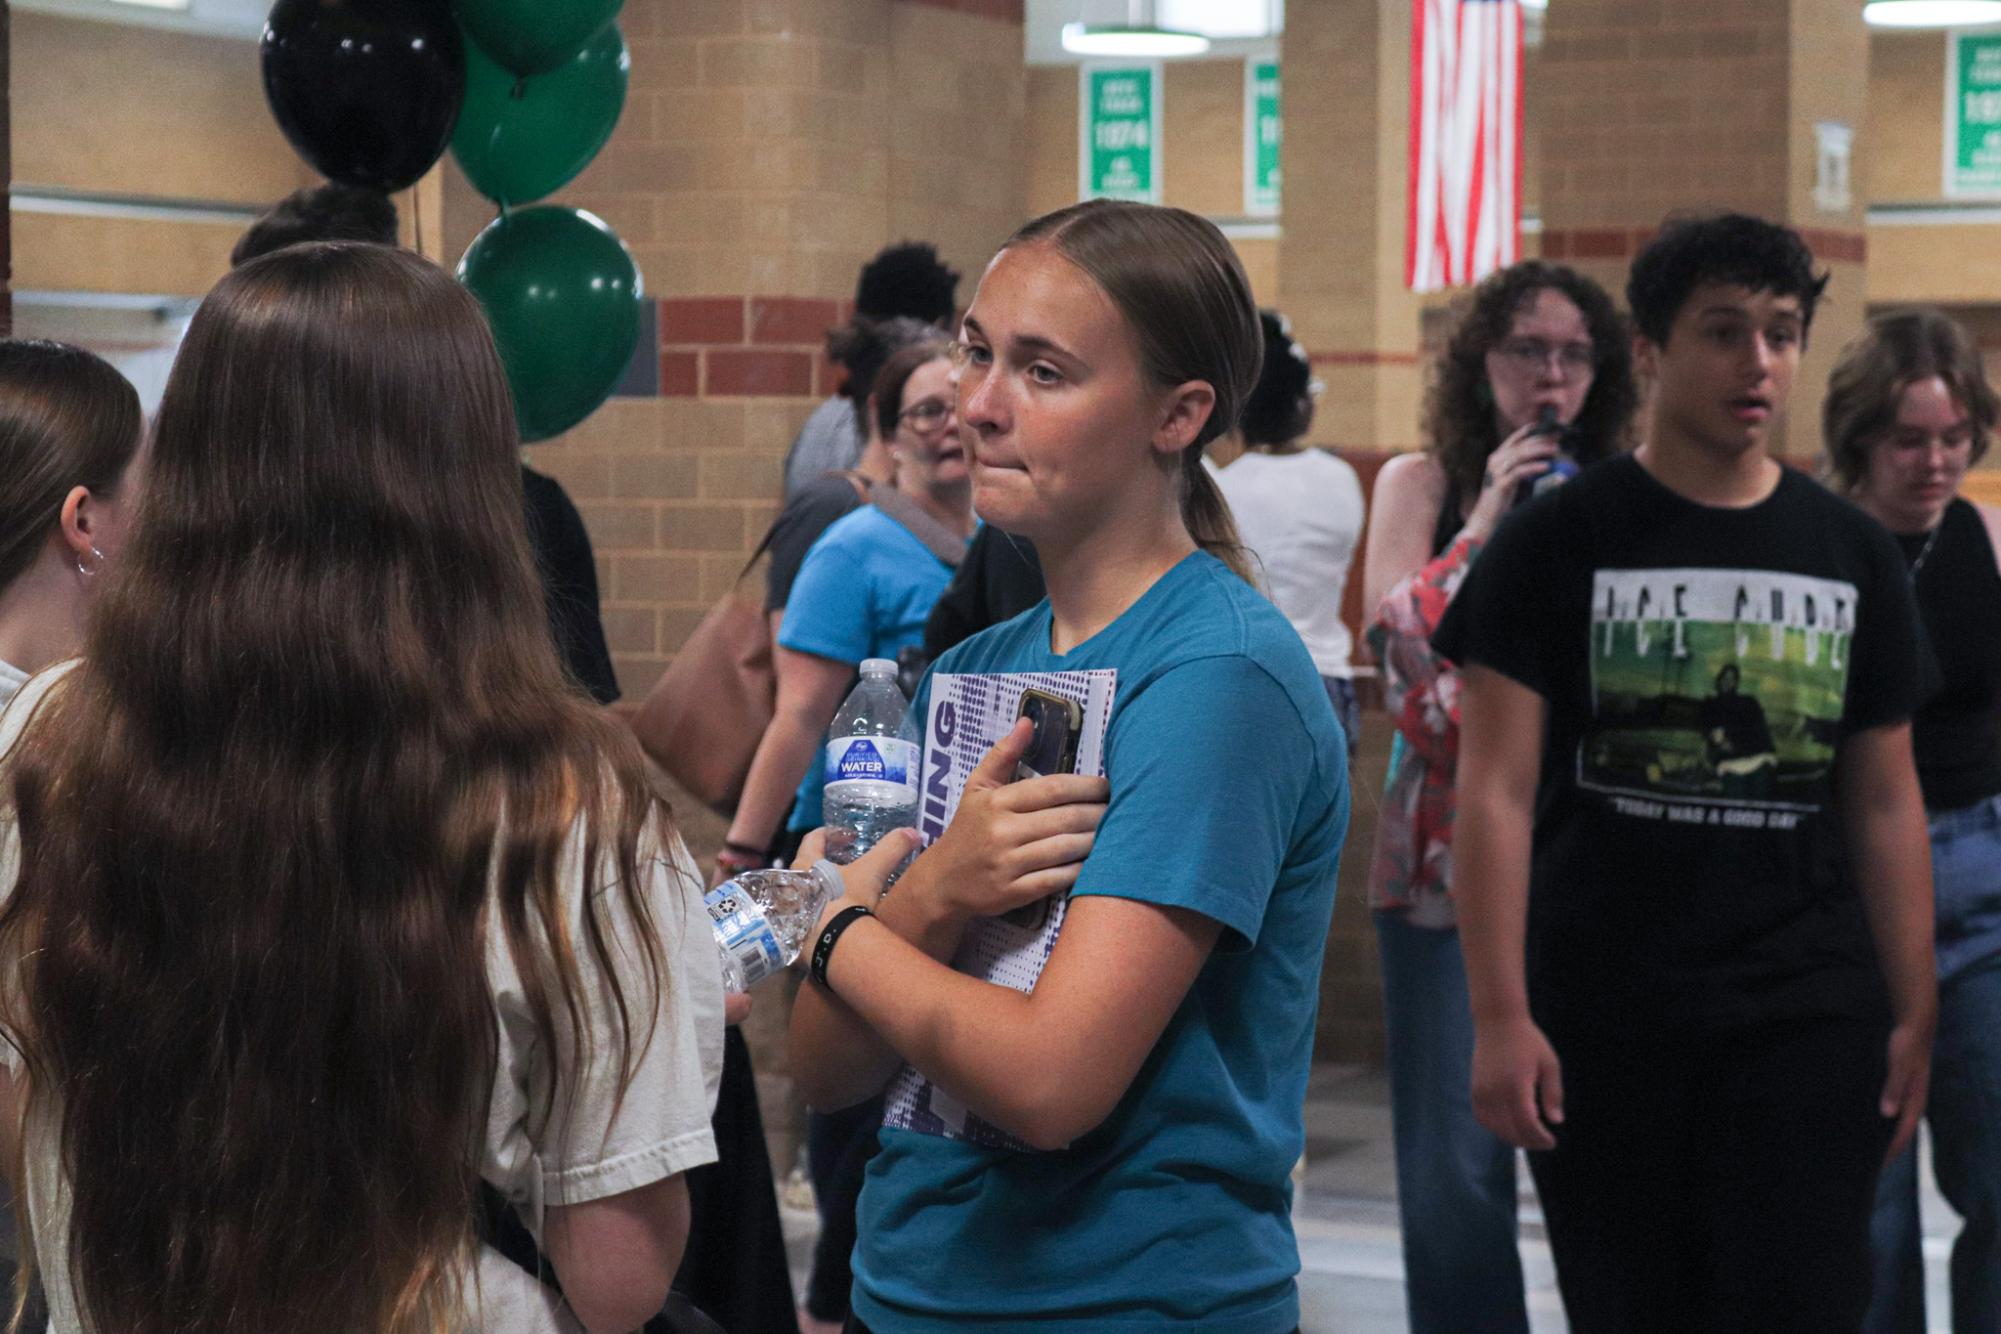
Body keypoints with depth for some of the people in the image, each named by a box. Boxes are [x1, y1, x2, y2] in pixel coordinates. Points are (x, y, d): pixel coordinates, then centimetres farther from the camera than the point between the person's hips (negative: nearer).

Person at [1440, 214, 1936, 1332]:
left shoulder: (1853, 555, 9)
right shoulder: (1560, 543, -1)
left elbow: (1886, 805, 12)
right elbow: (1498, 790, -5)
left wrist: (1915, 1015, 6)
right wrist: (1499, 1016, -12)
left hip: (1808, 1025, 2)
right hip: (1601, 1020, -2)